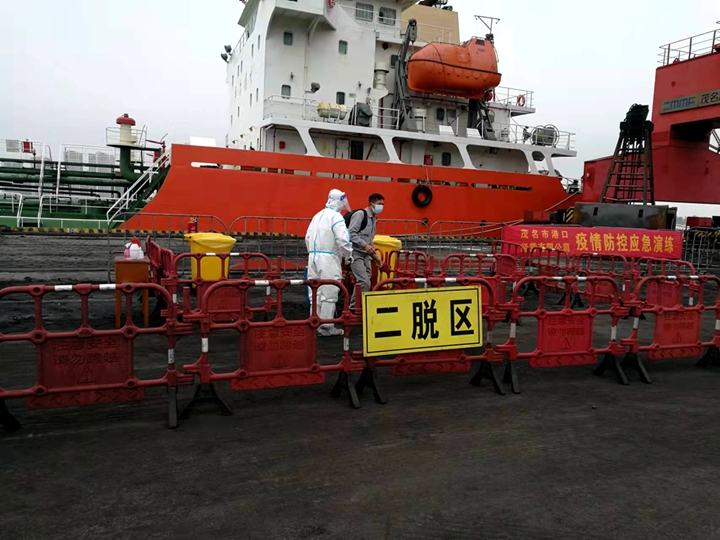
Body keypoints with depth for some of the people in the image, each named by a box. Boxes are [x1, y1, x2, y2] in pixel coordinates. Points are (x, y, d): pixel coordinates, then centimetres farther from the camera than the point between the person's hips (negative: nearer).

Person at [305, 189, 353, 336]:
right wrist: (348, 254, 1)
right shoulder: (336, 216, -8)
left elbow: (308, 237, 17)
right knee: (329, 294, -3)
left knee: (315, 293, 10)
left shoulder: (317, 215, 16)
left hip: (313, 257, 8)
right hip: (329, 258, -8)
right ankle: (326, 327, -1)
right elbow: (343, 240, -16)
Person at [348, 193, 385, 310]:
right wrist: (365, 245, -25)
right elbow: (351, 233, -18)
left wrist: (376, 256, 19)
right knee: (364, 282, -17)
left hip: (366, 255, 9)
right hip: (356, 253, -9)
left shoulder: (374, 219, 17)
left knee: (366, 282, 6)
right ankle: (354, 308, -7)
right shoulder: (360, 214, -9)